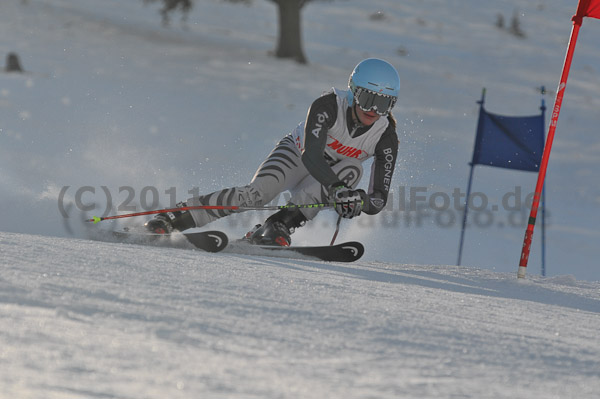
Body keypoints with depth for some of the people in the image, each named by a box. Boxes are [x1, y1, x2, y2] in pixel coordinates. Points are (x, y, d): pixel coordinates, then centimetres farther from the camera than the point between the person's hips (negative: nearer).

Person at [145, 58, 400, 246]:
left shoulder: (386, 137, -19)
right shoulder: (329, 105, -28)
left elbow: (379, 199, -18)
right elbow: (311, 155, -40)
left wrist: (361, 201, -42)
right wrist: (337, 190, -54)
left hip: (330, 175, 3)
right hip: (296, 156, -3)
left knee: (352, 170, -32)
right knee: (257, 194, -32)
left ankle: (278, 226, -36)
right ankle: (170, 220, -23)